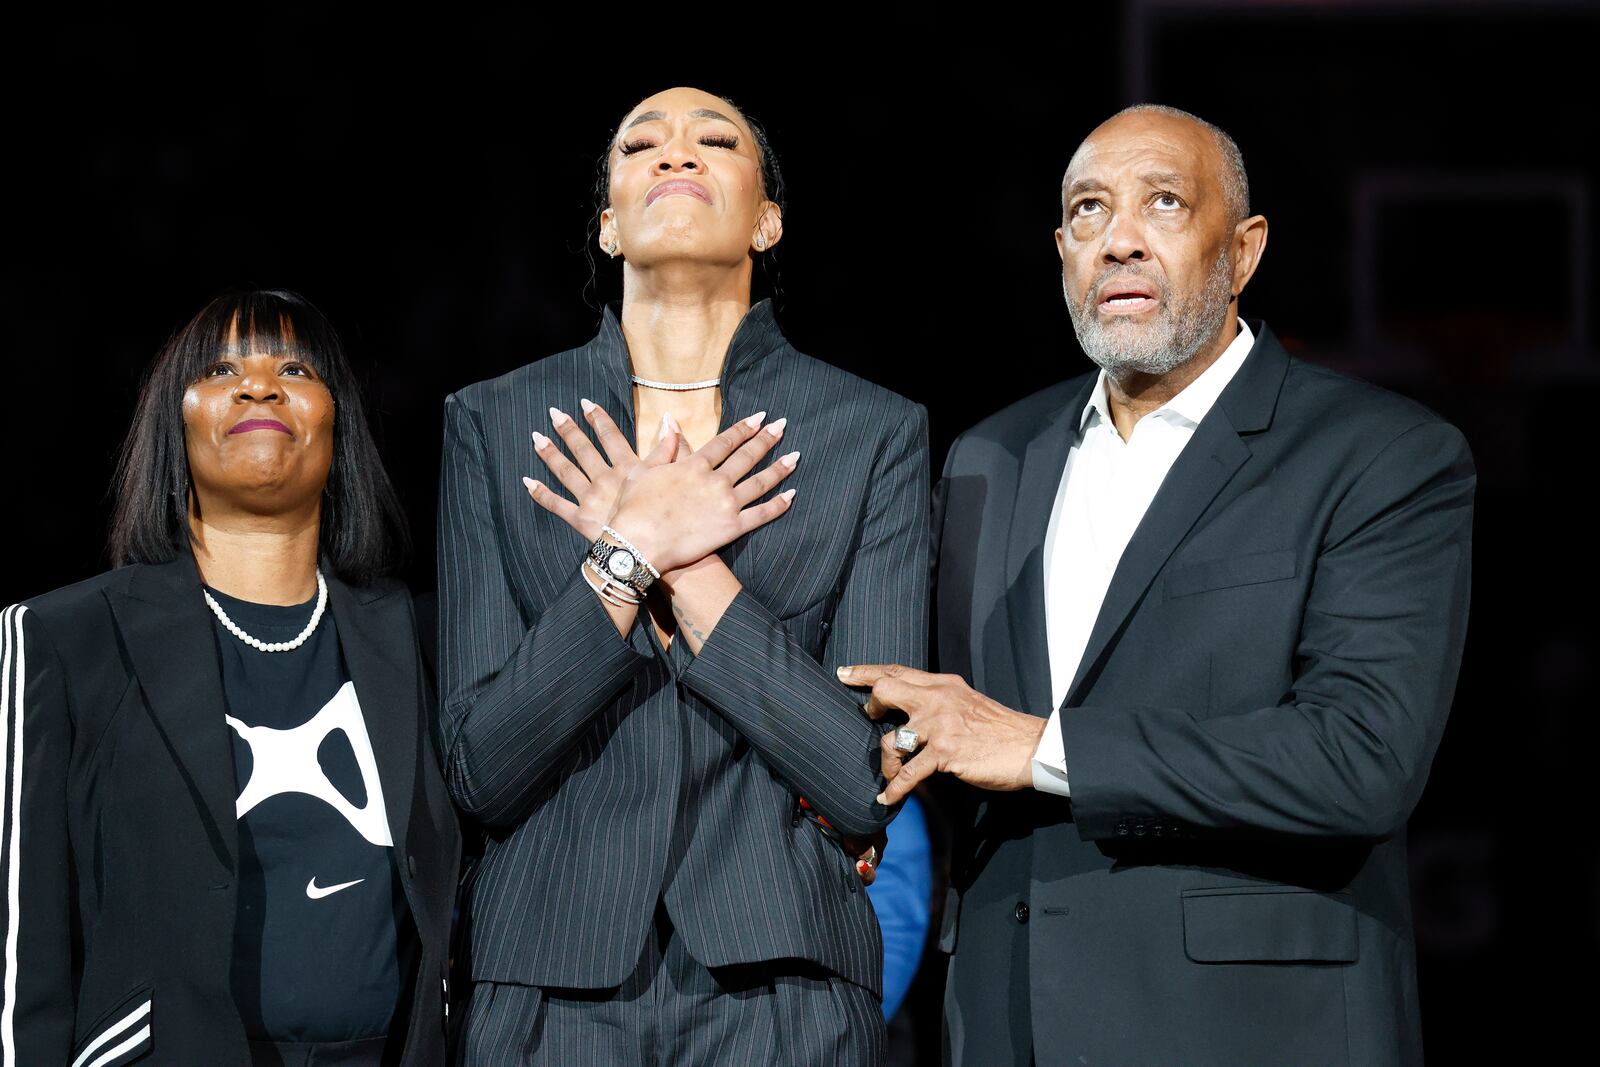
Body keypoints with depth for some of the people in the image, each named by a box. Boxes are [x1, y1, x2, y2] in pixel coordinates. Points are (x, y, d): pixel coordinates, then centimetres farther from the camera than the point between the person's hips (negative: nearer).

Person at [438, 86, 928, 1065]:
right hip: (554, 984, 1)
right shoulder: (494, 424, 4)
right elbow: (481, 772, -4)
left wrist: (684, 570, -12)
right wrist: (634, 552, -13)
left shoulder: (877, 433, 0)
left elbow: (871, 783, -8)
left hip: (780, 987, -1)